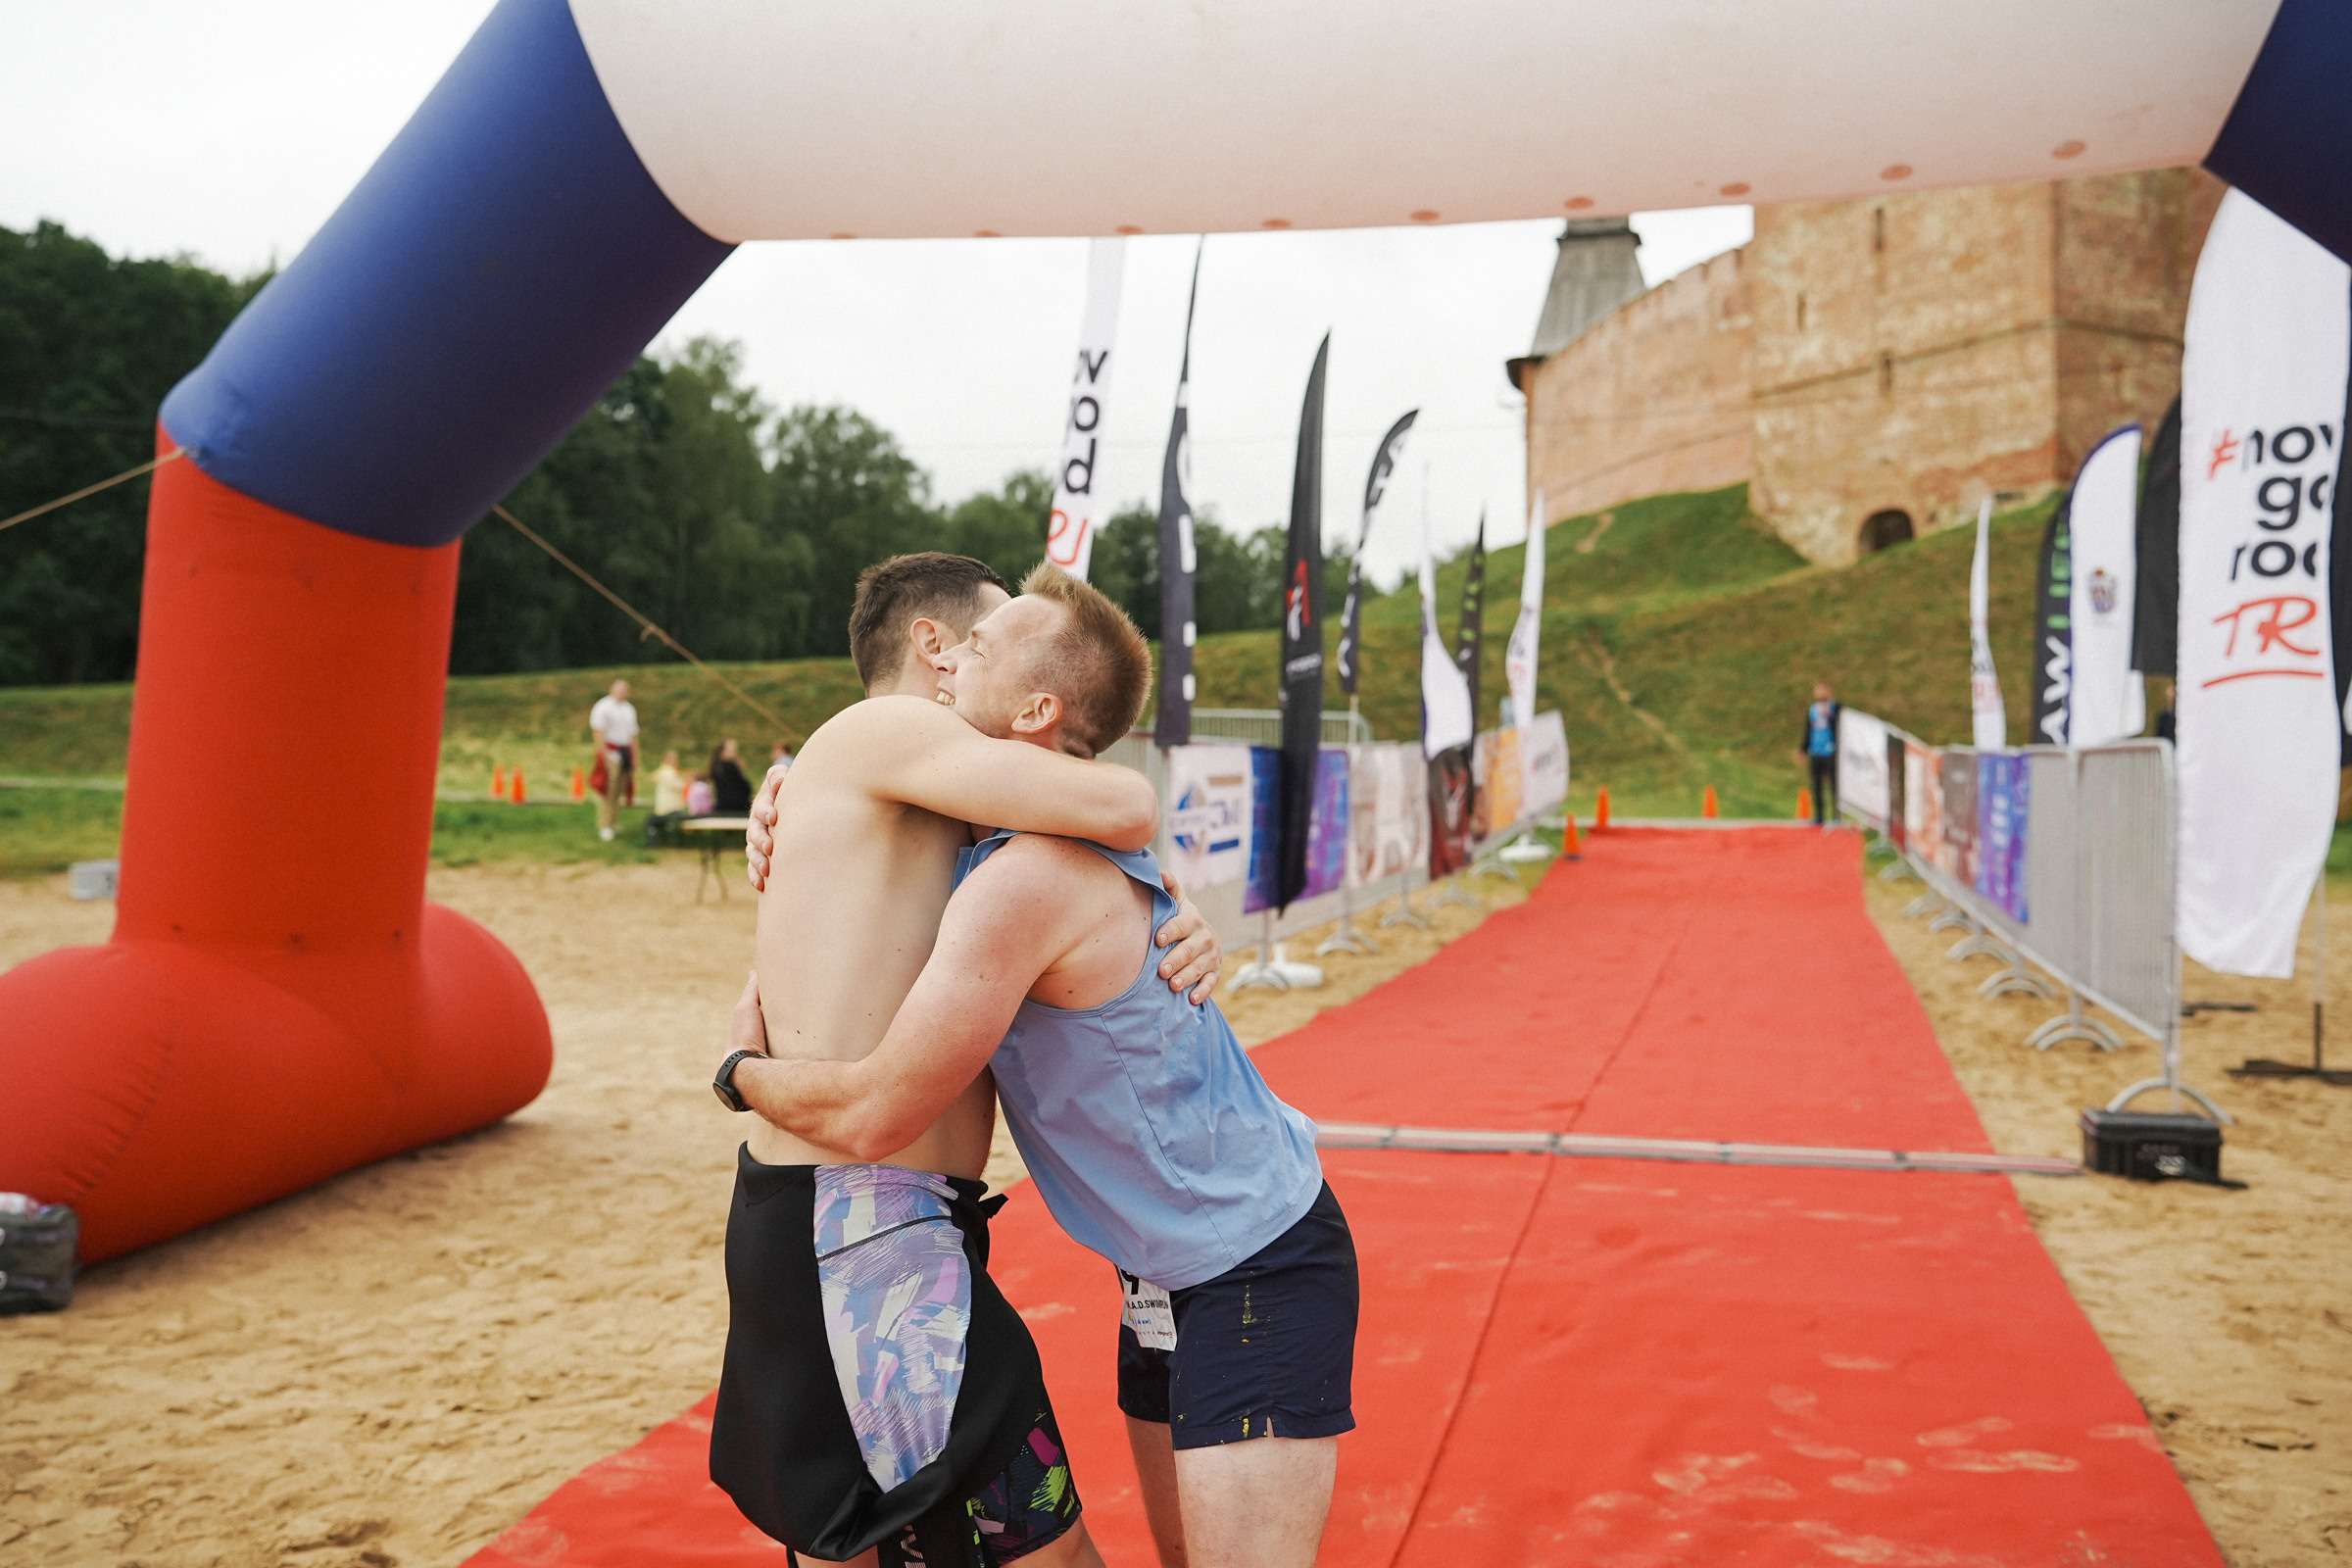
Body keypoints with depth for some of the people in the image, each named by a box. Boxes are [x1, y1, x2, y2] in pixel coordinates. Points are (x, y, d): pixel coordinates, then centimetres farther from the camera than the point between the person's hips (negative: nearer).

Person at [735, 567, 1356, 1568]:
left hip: (1258, 1269, -10)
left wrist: (744, 1066, -3)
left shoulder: (1030, 880, -27)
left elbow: (871, 1112, -24)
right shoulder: (1054, 847, 4)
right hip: (1170, 1264, 10)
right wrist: (789, 824, 4)